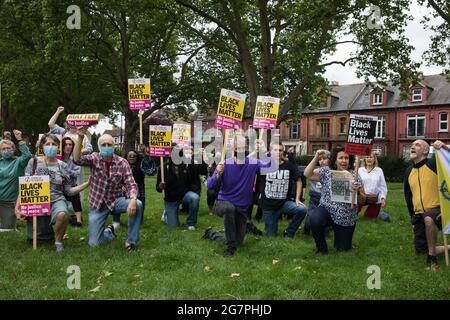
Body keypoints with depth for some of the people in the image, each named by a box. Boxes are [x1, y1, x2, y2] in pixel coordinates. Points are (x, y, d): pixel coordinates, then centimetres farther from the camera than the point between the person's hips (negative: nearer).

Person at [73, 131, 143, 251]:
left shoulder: (122, 163, -9)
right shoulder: (94, 158, -8)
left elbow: (131, 185, -15)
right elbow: (77, 159, -27)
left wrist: (133, 200, -37)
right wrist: (80, 137, -41)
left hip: (116, 200, 0)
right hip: (97, 204, 0)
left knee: (137, 205, -32)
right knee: (94, 243, -3)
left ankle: (131, 241, -13)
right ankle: (109, 231, 34)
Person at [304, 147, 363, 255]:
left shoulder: (354, 176, -5)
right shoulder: (326, 172, -3)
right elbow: (307, 174, -13)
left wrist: (358, 190, -28)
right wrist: (316, 158, -21)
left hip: (346, 218, 1)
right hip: (327, 209, 0)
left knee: (343, 248, 4)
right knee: (314, 220, -34)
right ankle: (321, 248, -6)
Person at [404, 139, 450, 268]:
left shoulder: (433, 163, -8)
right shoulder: (409, 171, 9)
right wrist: (413, 218, 18)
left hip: (437, 209, -7)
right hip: (419, 215, 7)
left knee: (428, 219, -42)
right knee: (420, 250, 7)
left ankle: (432, 256, -23)